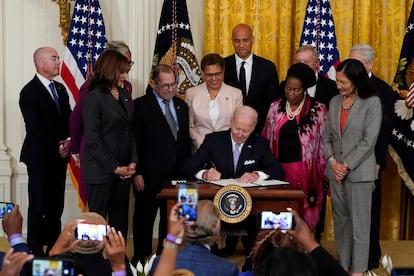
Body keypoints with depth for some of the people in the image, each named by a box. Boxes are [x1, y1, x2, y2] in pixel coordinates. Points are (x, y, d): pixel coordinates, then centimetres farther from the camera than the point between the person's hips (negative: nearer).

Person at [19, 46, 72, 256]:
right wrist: (57, 147, -12)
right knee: (38, 205, 0)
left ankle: (54, 246, 16)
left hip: (59, 156, 6)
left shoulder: (60, 89, 14)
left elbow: (68, 119, 15)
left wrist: (68, 141, -3)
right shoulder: (29, 92, -9)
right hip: (40, 157, -6)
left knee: (56, 205, 8)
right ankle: (35, 249, 9)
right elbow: (34, 128, -14)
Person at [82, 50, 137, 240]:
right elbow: (92, 138, -13)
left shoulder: (124, 94, 12)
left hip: (123, 169, 6)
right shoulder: (93, 97, -10)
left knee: (120, 219, 10)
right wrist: (114, 167, -14)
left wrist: (133, 162, 1)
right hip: (101, 170, -6)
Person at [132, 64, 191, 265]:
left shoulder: (181, 105, 11)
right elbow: (135, 142, -8)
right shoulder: (140, 106, -6)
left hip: (176, 174, 5)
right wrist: (137, 173, -13)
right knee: (144, 218, 7)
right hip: (150, 175, -5)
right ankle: (140, 259, 19)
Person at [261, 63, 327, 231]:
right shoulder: (275, 108, 9)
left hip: (305, 172, -2)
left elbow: (323, 143, 2)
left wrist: (323, 173, 1)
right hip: (278, 171, 3)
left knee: (303, 220, 0)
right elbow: (266, 140, 14)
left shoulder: (318, 110, 0)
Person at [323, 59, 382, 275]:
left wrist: (347, 165, -13)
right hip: (335, 170, 5)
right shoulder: (335, 101, 9)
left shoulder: (372, 102, -7)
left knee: (359, 222, 0)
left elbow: (369, 140, -12)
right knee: (340, 220, 11)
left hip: (359, 171, -5)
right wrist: (333, 161, -6)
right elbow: (327, 136, 10)